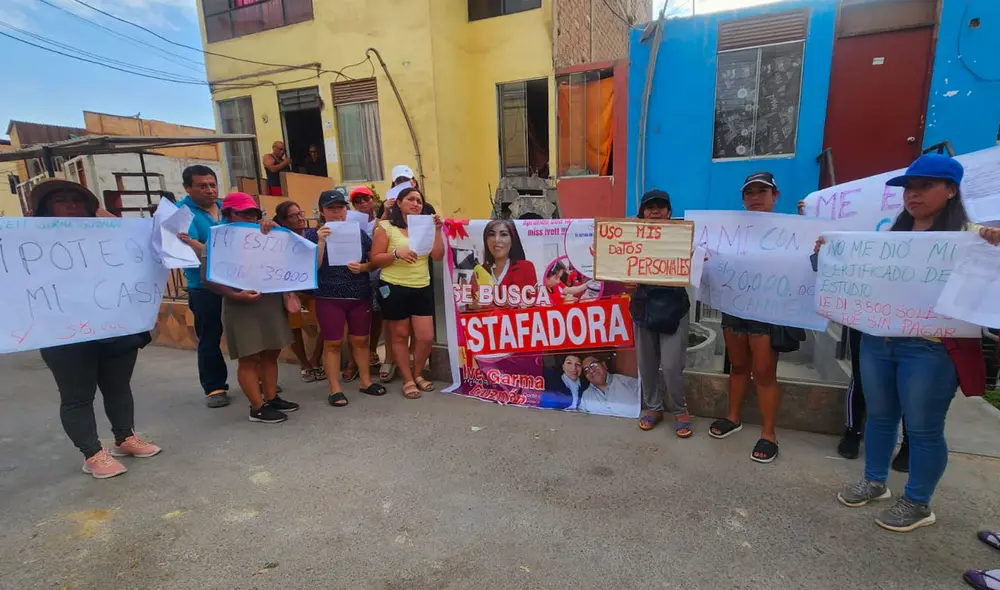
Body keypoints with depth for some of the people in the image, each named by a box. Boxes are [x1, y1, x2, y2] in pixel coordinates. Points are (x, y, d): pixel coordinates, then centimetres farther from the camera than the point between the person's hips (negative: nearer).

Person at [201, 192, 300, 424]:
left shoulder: (263, 236, 14)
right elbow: (208, 277, -10)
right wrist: (234, 295, -22)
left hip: (271, 302, 7)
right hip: (242, 307, -6)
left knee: (270, 354, 12)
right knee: (249, 359, 0)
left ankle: (272, 398, 23)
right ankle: (258, 408, 7)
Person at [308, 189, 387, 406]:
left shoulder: (359, 232, 7)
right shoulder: (313, 234, 0)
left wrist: (362, 267, -12)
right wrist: (321, 241, -19)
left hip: (361, 296, 3)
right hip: (329, 298, -2)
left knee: (360, 340, 10)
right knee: (333, 343, 2)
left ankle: (366, 381, 22)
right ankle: (335, 389, 11)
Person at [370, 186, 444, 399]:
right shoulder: (386, 227, -2)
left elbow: (438, 256, 1)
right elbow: (375, 259, -6)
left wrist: (437, 230, -7)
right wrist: (397, 253, -21)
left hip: (422, 288, 4)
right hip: (394, 288, -3)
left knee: (426, 337, 2)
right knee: (400, 335, 7)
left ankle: (418, 374, 27)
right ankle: (408, 380, 22)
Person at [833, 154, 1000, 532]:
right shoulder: (891, 233, 11)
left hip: (930, 348, -5)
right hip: (877, 340, 5)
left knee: (923, 428, 7)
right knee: (879, 416, 16)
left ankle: (918, 503, 24)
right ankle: (874, 481, 33)